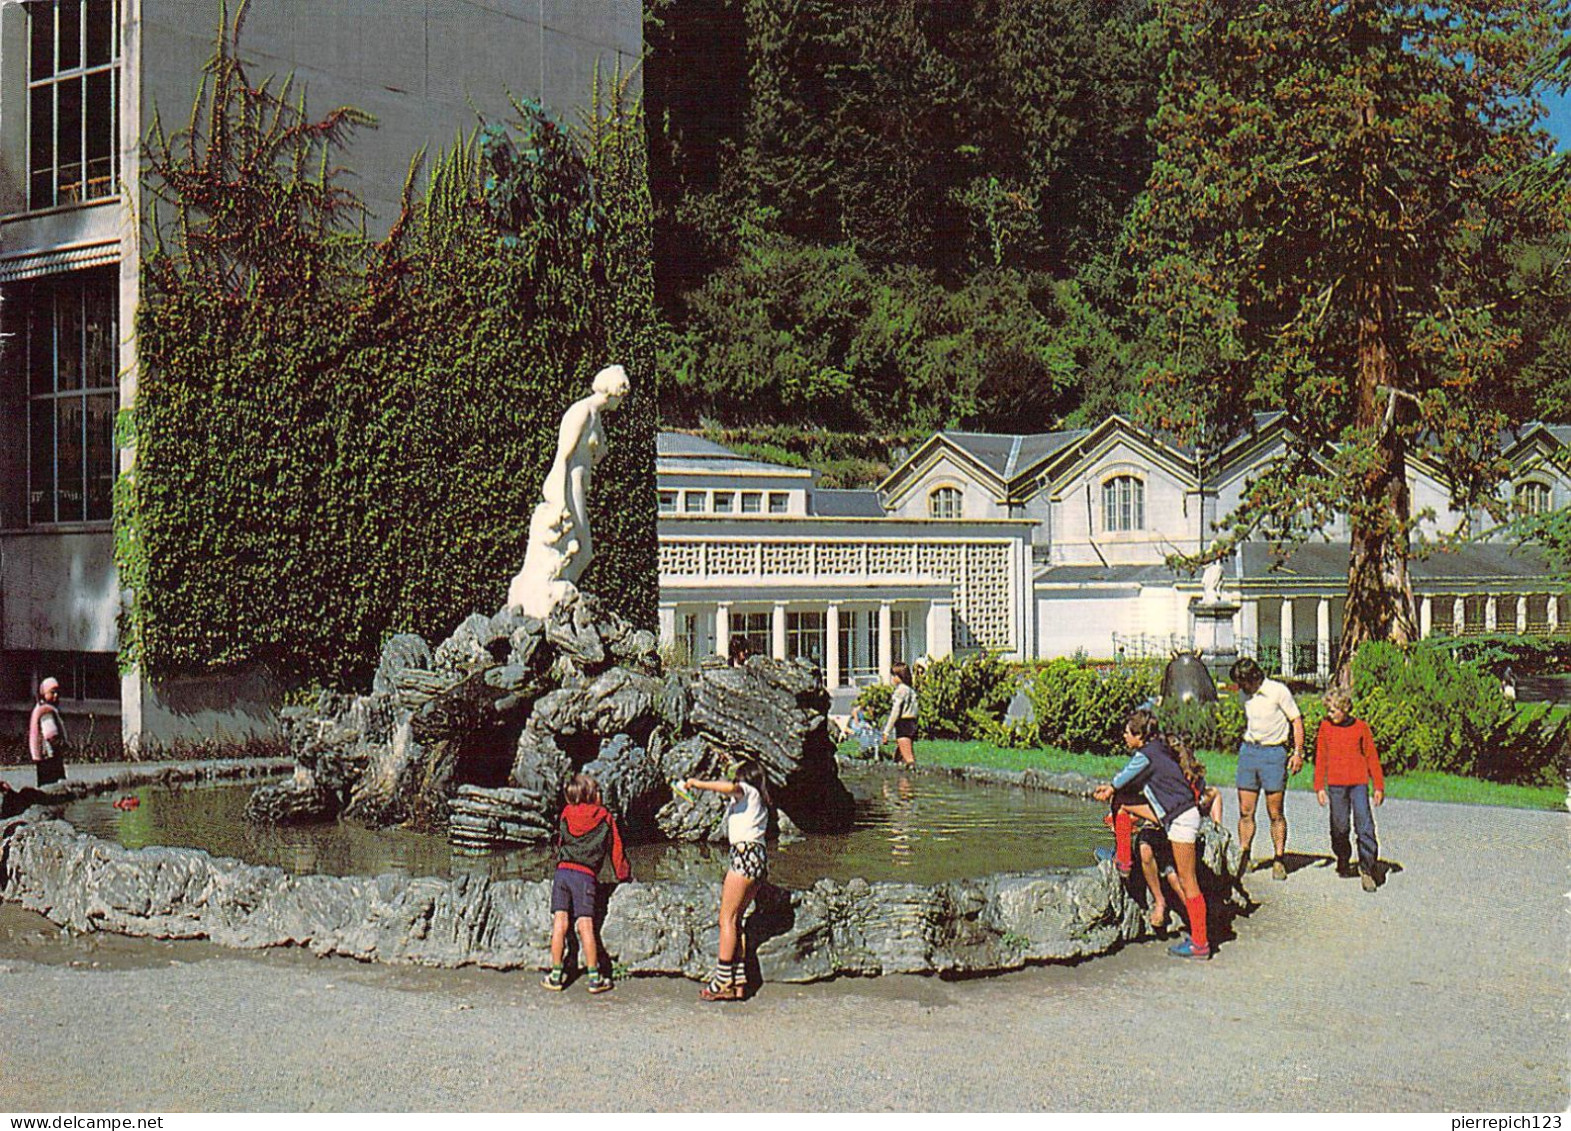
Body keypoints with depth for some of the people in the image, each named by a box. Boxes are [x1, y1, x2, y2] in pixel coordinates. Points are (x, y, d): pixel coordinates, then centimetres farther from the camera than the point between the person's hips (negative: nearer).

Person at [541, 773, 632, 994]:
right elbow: (616, 849, 14)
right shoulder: (605, 817, 8)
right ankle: (594, 978, -4)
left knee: (560, 922, 2)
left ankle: (556, 975, 2)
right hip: (586, 876, -2)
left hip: (562, 870, 2)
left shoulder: (566, 813, 14)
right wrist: (624, 874, 27)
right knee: (585, 925, -4)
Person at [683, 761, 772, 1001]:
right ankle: (738, 982, 1)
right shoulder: (759, 801, 29)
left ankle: (723, 982, -14)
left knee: (727, 918, -9)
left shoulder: (747, 790, 4)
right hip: (759, 857, 9)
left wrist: (697, 783, -12)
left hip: (745, 853, -9)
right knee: (735, 919, 8)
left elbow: (731, 787, -19)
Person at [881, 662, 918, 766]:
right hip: (912, 724, 9)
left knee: (908, 758, -12)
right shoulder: (911, 690, 17)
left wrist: (887, 731, -11)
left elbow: (895, 712, -13)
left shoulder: (901, 689, -9)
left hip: (903, 723, -9)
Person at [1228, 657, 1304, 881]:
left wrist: (1298, 753, -8)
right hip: (1248, 751, 5)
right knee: (1245, 811, 4)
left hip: (1274, 753, -5)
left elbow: (1296, 720, -3)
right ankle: (1243, 858, 11)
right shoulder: (1245, 693, 9)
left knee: (1275, 813, 0)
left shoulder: (1278, 691, -8)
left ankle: (1279, 860, 10)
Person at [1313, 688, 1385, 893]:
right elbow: (1320, 758, 10)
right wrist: (1319, 787, 8)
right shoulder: (1325, 727, 5)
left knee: (1365, 825, -9)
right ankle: (1343, 861, 27)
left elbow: (1372, 757, 6)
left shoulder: (1361, 727, 2)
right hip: (1335, 784, 2)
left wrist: (1379, 786, 5)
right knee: (1339, 827, 7)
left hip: (1359, 783, -2)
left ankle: (1367, 869, -6)